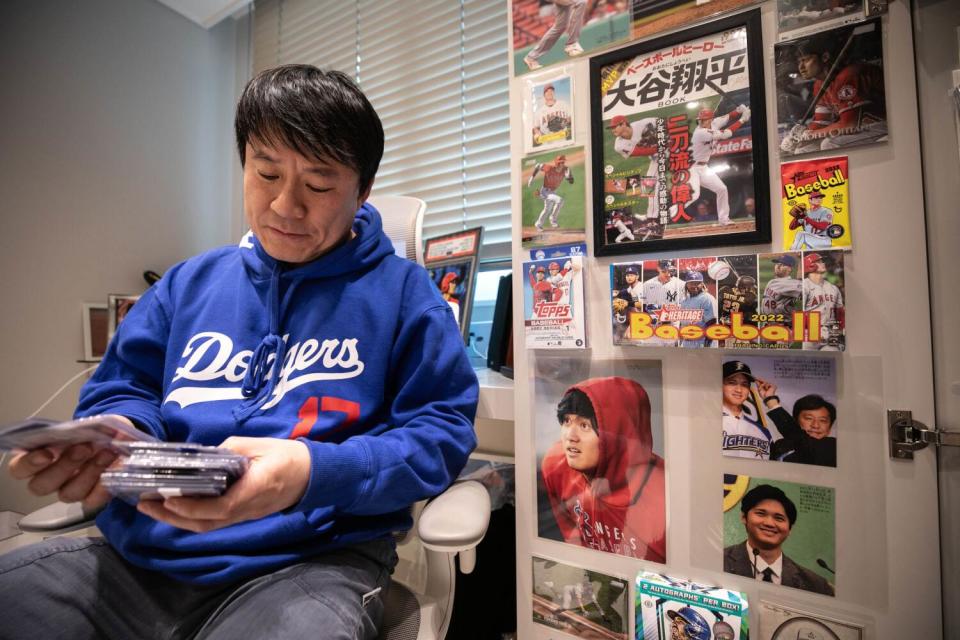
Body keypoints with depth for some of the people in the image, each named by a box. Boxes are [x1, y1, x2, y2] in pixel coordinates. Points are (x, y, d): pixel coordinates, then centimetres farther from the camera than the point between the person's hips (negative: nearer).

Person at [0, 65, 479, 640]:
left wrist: (313, 471, -25)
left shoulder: (403, 292, -4)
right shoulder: (189, 284, 11)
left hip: (312, 562, -3)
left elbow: (442, 430, -9)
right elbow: (125, 391, 16)